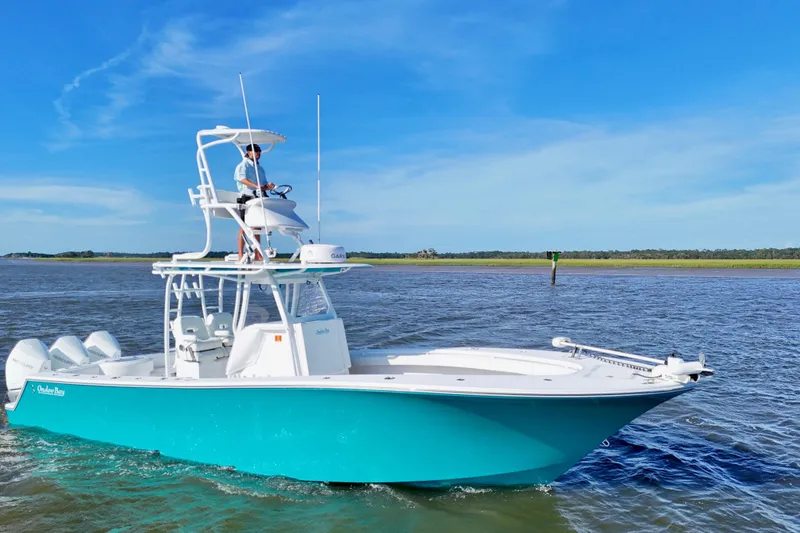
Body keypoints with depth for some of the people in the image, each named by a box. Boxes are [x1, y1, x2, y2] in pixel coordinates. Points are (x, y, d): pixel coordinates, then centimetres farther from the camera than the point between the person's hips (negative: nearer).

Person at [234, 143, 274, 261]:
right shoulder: (243, 165, -1)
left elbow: (264, 185, 24)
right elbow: (242, 179, -20)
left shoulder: (260, 168, 23)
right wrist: (256, 186, -35)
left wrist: (268, 186, -1)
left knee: (257, 227, 7)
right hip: (246, 197, -7)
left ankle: (258, 255, 10)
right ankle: (240, 255, -9)